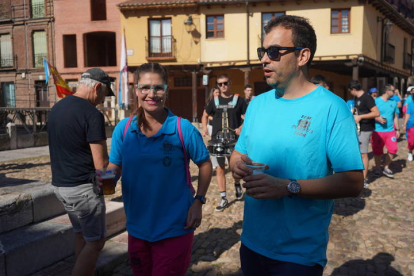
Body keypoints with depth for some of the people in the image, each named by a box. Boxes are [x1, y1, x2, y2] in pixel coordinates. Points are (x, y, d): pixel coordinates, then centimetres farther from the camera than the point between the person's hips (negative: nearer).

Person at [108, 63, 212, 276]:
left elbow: (204, 164, -1)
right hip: (137, 228, 4)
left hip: (174, 229, -4)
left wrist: (198, 201, -10)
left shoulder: (183, 129, -13)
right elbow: (115, 166, 5)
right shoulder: (123, 129, -4)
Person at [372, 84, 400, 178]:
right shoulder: (376, 101, -5)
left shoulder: (393, 102, 9)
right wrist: (378, 119, -22)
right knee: (378, 151, 3)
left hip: (390, 130, 4)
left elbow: (395, 116, 16)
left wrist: (397, 129, 14)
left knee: (393, 148, -7)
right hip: (378, 131, -4)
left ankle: (386, 168, 11)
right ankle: (378, 169, 21)